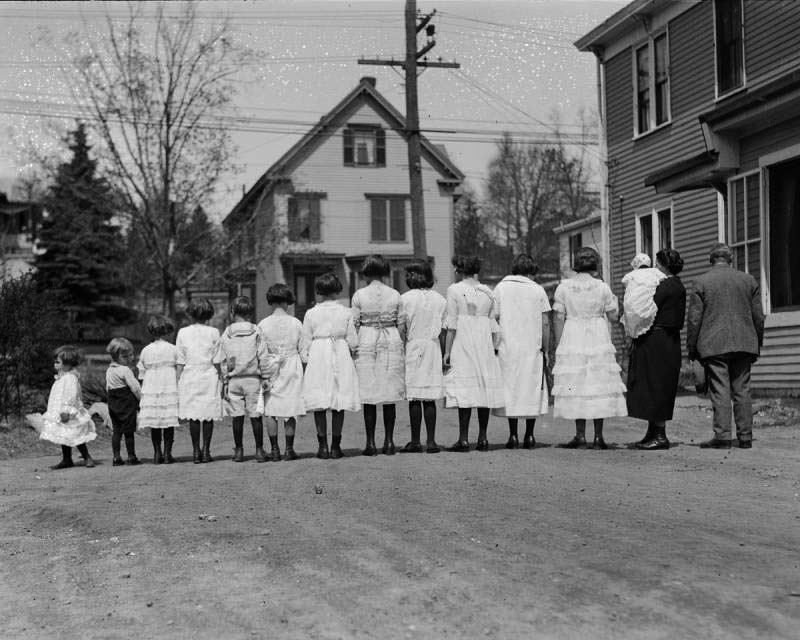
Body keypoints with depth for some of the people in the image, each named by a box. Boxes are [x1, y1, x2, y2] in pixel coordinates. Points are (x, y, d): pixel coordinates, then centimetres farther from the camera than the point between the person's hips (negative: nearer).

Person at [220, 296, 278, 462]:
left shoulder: (226, 335, 1)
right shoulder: (256, 332, -2)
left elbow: (222, 360, 4)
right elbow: (263, 357, -3)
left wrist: (224, 381, 12)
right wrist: (266, 377, 4)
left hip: (233, 380, 1)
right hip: (253, 379, -1)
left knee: (237, 416, 6)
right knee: (255, 415, 4)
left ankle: (239, 450, 11)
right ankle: (259, 450, 7)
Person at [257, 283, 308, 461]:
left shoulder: (263, 324, -4)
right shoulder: (295, 323, -4)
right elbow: (304, 349, 0)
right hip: (292, 368, 0)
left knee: (270, 411, 6)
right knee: (290, 410, 5)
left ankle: (275, 449, 5)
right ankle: (289, 449, 6)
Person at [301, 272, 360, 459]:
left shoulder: (311, 314, -2)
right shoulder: (346, 313, 0)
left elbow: (305, 342, 1)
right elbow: (353, 341, 1)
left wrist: (305, 358, 12)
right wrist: (352, 349, 21)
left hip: (318, 358, -1)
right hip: (341, 358, 1)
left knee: (319, 404, 5)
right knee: (338, 404, 6)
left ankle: (323, 446, 3)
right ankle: (335, 447, 7)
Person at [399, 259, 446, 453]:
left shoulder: (405, 299, -6)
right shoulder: (440, 300, 4)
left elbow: (401, 330, -7)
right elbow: (442, 333, 5)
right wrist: (444, 356, 10)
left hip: (412, 349, -3)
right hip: (433, 349, 3)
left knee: (414, 398, 1)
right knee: (430, 398, 6)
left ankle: (415, 441, 5)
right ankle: (431, 441, 4)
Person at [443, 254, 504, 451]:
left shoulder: (454, 290, -4)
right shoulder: (487, 292, 9)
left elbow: (452, 324, -7)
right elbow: (493, 325, 10)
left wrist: (447, 351, -5)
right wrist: (493, 349, 17)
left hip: (463, 346, -4)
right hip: (485, 346, 4)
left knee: (464, 391, -5)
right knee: (484, 389, 7)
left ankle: (464, 439, -8)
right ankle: (482, 439, 9)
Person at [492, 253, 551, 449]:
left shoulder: (500, 288, 4)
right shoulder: (537, 290, 3)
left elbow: (494, 319, 0)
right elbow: (545, 323, 1)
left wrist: (494, 345, 6)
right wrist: (546, 349, 7)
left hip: (508, 348, 0)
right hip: (532, 348, 0)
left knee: (510, 389, 5)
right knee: (532, 390, 6)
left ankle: (513, 435, 2)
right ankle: (529, 436, 5)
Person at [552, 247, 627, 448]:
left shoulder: (564, 287, -1)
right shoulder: (602, 287, -2)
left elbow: (559, 319, -2)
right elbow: (613, 317, 3)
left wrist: (558, 346, 4)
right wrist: (614, 301, 22)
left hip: (572, 341, 0)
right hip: (598, 341, 0)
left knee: (575, 387, 5)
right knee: (599, 386, 5)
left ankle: (580, 435, 3)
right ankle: (598, 436, 5)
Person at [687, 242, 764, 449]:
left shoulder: (701, 282, -1)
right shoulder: (748, 280, 9)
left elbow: (694, 319, -3)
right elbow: (758, 317, 11)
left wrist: (691, 347, 4)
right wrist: (757, 346, 19)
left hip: (714, 345, -3)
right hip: (743, 344, 3)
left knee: (720, 391, -3)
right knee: (742, 391, 7)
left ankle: (722, 435, -8)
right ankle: (745, 436, 8)